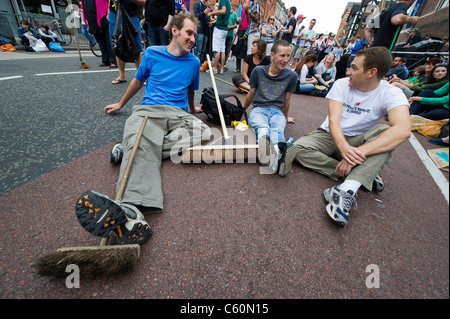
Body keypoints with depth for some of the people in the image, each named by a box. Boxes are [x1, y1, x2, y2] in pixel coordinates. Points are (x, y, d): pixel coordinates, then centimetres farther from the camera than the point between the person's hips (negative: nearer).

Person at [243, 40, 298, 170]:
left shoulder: (291, 76, 7)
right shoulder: (258, 71, 6)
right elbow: (251, 94, 17)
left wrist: (286, 118, 28)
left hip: (277, 111, 1)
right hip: (258, 109, 0)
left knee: (277, 130, -37)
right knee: (263, 128, -38)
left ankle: (276, 152, -68)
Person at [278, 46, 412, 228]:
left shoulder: (390, 93, -13)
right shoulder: (342, 85, -7)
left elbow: (403, 130, -31)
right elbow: (333, 120, -19)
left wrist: (360, 151, -44)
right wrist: (343, 147, -39)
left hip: (358, 140, -1)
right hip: (331, 136, 2)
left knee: (386, 132, -31)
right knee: (298, 147, -25)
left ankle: (347, 190, -42)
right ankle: (363, 175, -24)